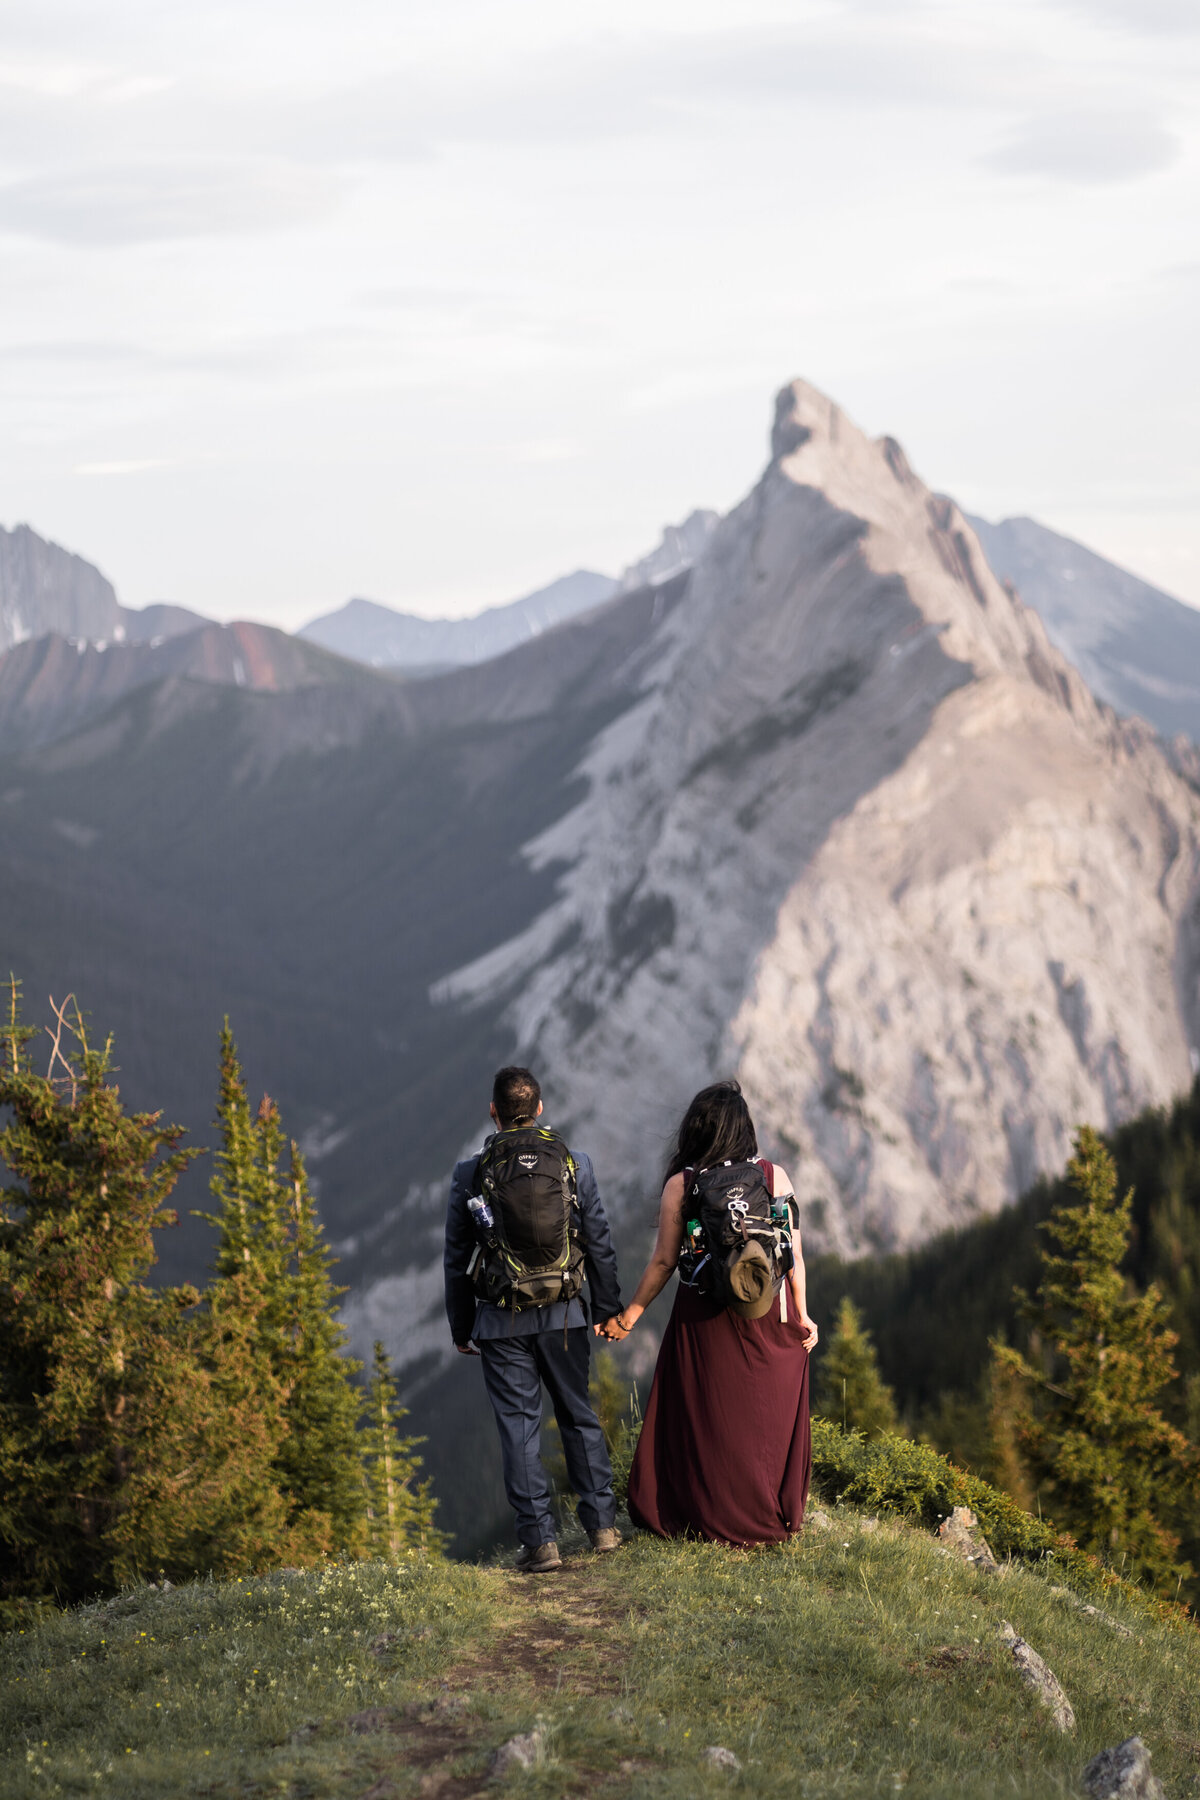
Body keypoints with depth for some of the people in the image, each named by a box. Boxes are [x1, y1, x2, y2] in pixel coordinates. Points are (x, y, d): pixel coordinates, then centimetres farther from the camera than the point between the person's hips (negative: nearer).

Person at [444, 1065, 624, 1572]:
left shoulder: (470, 1174, -5)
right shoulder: (574, 1165, -2)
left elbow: (456, 1259, 0)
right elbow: (599, 1245, 3)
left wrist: (460, 1327, 9)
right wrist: (606, 1308, 14)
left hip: (501, 1321, -2)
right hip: (563, 1315, 2)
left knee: (518, 1425, 3)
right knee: (579, 1415, 16)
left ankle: (539, 1539, -1)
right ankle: (601, 1524, 19)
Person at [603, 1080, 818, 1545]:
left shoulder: (681, 1186, -7)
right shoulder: (774, 1176, -4)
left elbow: (664, 1262, -5)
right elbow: (794, 1254, -2)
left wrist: (631, 1314, 6)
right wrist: (801, 1314, 6)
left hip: (705, 1319, -2)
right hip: (769, 1315, 2)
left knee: (710, 1418, 8)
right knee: (769, 1417, 13)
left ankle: (720, 1521, 13)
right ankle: (775, 1519, 19)